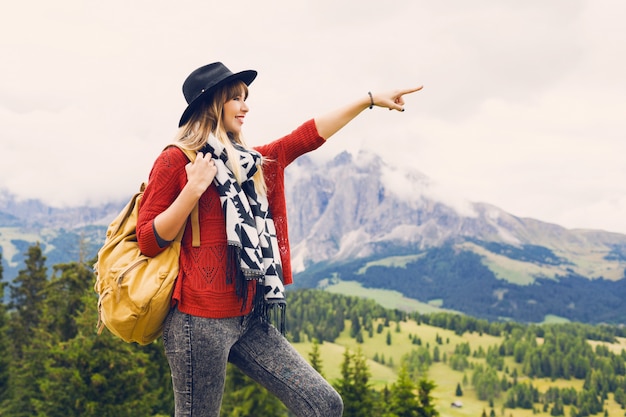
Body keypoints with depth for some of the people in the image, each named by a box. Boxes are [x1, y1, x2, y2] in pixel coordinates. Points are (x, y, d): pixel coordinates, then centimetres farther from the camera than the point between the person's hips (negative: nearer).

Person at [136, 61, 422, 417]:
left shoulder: (248, 162, 14)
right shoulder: (177, 161, -5)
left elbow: (308, 136, 19)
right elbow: (148, 241, -7)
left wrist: (370, 100, 22)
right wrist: (194, 190, -18)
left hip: (250, 319, 7)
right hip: (200, 321, -7)